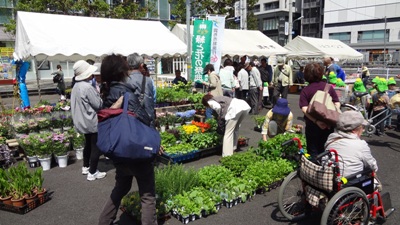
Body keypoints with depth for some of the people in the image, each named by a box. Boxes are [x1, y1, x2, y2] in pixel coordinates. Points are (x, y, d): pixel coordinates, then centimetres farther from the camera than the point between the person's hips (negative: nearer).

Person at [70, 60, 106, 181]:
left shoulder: (76, 86, 6)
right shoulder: (87, 87, -23)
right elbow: (98, 105, -19)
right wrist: (100, 96, -1)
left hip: (83, 121, 9)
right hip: (92, 122, -9)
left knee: (88, 144, 23)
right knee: (96, 147, 1)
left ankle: (86, 167, 35)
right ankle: (92, 173, 7)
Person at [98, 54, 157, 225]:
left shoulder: (107, 95, 4)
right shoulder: (127, 94, -20)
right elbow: (142, 121, -23)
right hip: (137, 151, -8)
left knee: (121, 188, 28)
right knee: (148, 195, 6)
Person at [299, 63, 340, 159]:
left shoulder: (305, 90, -9)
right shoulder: (328, 87, -1)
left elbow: (304, 109, -21)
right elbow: (337, 104, -4)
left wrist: (316, 121, -24)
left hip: (312, 125, -3)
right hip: (329, 125, 3)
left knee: (313, 152, 9)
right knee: (326, 150, 19)